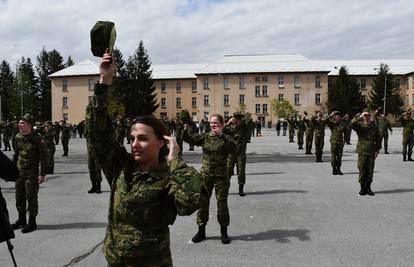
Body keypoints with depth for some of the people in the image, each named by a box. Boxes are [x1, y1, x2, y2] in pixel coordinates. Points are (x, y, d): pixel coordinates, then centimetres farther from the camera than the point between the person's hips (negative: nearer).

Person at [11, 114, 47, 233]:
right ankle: (21, 219, 31)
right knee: (19, 197, 15)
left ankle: (32, 222, 13)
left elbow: (43, 157, -11)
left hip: (32, 174, -6)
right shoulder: (18, 137, 4)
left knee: (31, 198, 1)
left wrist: (42, 174, -14)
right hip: (19, 172, 6)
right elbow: (16, 154, 17)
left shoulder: (36, 139, -13)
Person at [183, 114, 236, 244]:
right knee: (202, 202, 8)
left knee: (222, 203, 6)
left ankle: (224, 232, 21)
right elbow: (189, 138, -7)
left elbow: (233, 148, -24)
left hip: (221, 176, -2)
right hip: (205, 174, 3)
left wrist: (221, 136, -29)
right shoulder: (205, 137, 4)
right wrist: (187, 126, -21)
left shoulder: (225, 139, -3)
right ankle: (201, 231, 23)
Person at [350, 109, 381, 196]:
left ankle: (368, 188, 16)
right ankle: (362, 188, 9)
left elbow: (378, 139, 10)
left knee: (370, 170, 6)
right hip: (362, 151, -2)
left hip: (372, 151, 2)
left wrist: (377, 150, 4)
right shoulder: (359, 125, 2)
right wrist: (359, 117, -20)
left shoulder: (374, 126, 8)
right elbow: (352, 124, -21)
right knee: (362, 170, -1)